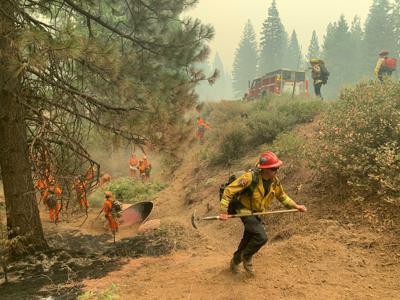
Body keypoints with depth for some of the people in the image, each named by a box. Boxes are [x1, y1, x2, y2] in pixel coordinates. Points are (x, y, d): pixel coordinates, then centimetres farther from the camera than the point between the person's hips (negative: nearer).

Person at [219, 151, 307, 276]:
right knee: (261, 237, -22)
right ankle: (246, 257, 6)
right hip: (245, 211, -7)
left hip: (257, 213, 7)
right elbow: (229, 191, -26)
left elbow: (282, 196, 13)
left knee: (248, 240, 18)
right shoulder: (250, 177, -28)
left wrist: (296, 206, 3)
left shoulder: (275, 181, -7)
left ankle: (235, 261, 44)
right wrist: (224, 211, -29)